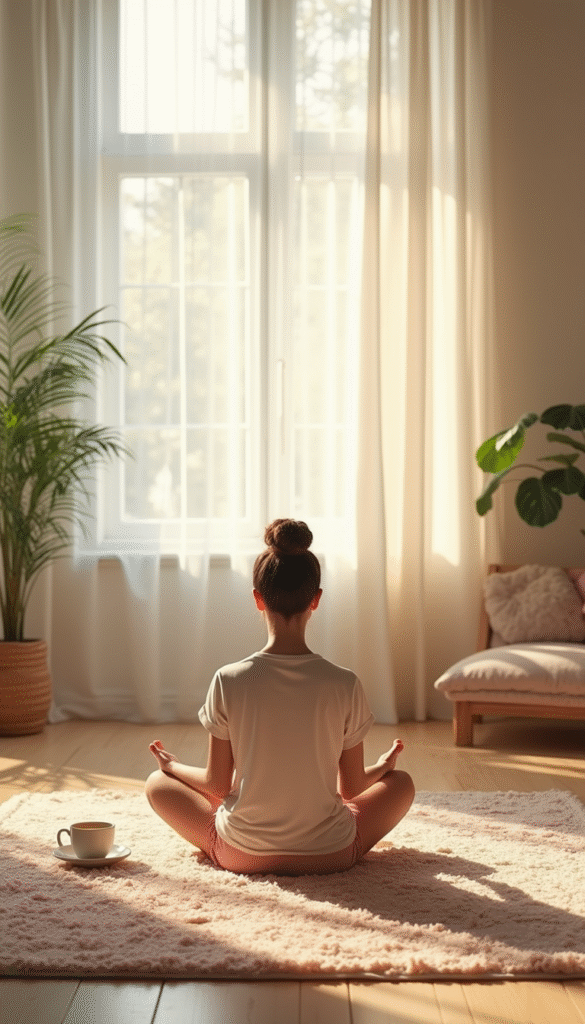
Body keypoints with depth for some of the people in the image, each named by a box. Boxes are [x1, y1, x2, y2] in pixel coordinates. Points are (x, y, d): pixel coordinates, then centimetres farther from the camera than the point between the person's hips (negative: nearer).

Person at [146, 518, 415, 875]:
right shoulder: (345, 685, -14)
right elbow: (352, 787, -2)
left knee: (158, 782, 25)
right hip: (330, 854, 1)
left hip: (240, 853, 0)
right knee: (401, 782, 26)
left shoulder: (228, 681, -15)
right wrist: (384, 766, 20)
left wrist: (174, 766, 16)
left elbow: (218, 784, -5)